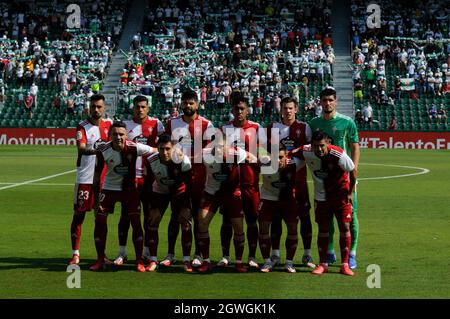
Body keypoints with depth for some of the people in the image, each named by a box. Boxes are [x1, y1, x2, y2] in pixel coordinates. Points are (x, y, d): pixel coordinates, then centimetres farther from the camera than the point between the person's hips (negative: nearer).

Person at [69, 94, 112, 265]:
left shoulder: (108, 124, 9)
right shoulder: (82, 126, -5)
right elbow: (81, 149, -21)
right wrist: (95, 150, -40)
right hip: (85, 178, -4)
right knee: (78, 214, -1)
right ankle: (75, 254, 5)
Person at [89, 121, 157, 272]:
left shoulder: (134, 147, -22)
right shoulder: (103, 151, -18)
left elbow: (157, 152, -10)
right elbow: (97, 175, -7)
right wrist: (95, 199, -6)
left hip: (129, 188, -1)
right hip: (109, 188, 1)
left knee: (136, 221, -6)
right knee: (100, 220, -4)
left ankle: (139, 261, 5)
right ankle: (100, 260, 10)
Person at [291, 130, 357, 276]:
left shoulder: (338, 154, -26)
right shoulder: (306, 152, -18)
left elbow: (353, 170, -11)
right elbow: (292, 153, 4)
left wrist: (350, 193, -5)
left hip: (341, 194, -2)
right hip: (321, 197, 2)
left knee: (345, 227, -6)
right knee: (323, 229, 4)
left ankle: (344, 264, 2)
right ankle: (323, 264, 13)